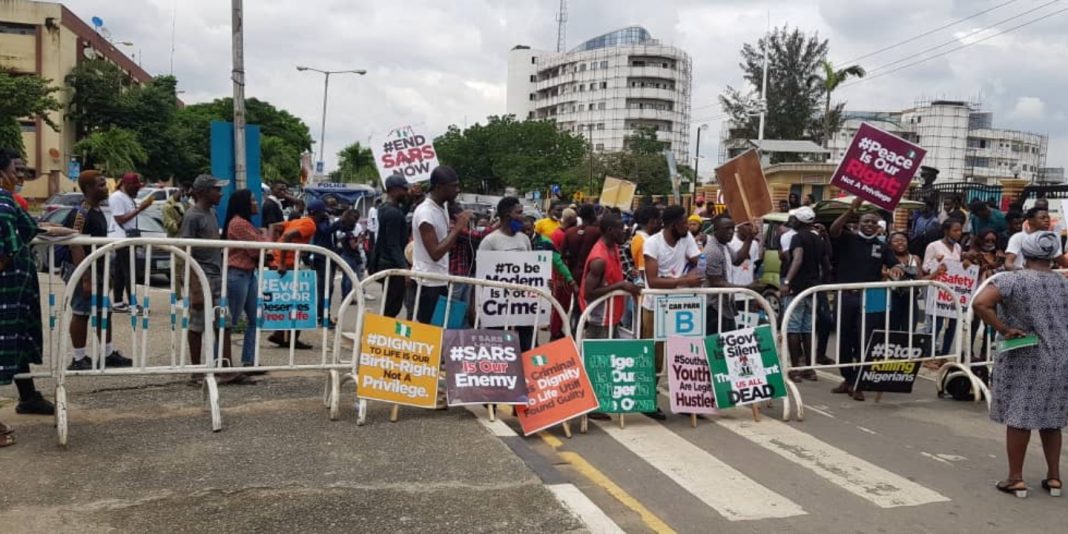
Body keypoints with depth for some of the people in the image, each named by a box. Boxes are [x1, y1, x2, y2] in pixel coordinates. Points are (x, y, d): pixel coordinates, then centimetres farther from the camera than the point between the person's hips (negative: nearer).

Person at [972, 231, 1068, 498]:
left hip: (1024, 360, -5)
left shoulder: (1013, 280, -13)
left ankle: (1016, 478, 9)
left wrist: (1004, 329, -18)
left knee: (1018, 416, 4)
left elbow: (980, 303, -27)